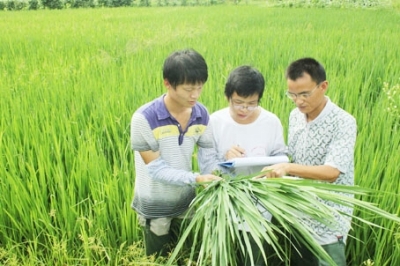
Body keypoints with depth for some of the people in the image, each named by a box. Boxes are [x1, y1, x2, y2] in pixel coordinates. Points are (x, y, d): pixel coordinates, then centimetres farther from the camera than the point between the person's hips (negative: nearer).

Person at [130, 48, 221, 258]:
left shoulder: (201, 114, -11)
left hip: (186, 202, 4)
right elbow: (156, 169, -24)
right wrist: (196, 178, -32)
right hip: (155, 208, -4)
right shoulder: (144, 118, -27)